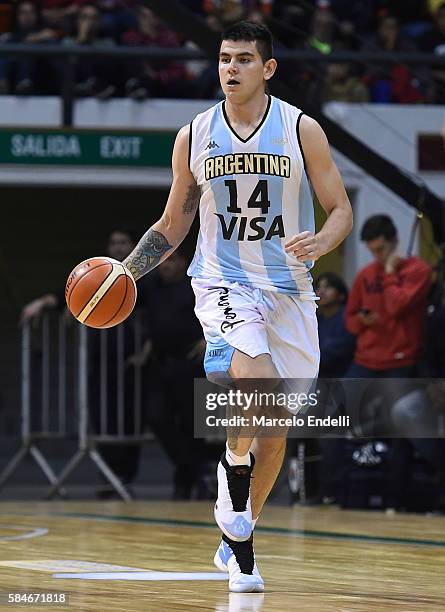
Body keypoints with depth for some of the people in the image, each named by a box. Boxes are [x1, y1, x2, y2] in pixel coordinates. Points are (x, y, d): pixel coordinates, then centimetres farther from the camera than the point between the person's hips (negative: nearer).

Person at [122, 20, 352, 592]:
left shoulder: (302, 131, -2)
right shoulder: (194, 137, 3)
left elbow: (341, 210, 1)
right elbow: (173, 225, 13)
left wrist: (319, 243, -20)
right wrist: (126, 270, -1)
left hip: (288, 289, 1)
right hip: (223, 282, -1)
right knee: (257, 385, -27)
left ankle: (236, 535, 27)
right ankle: (238, 536, -13)